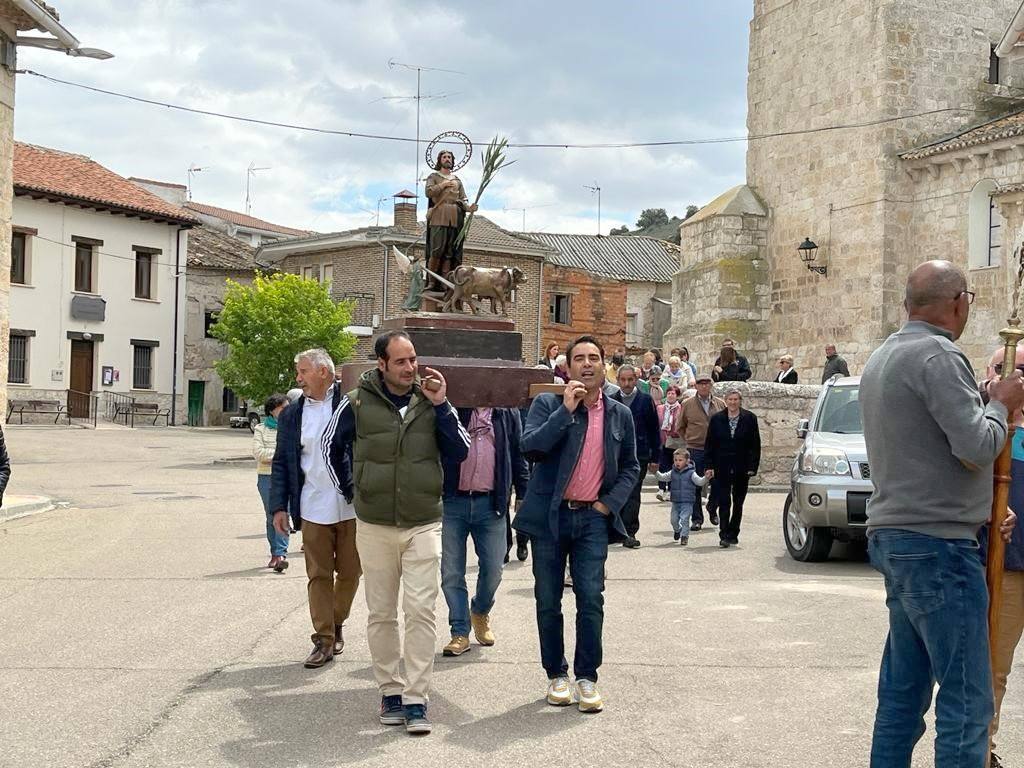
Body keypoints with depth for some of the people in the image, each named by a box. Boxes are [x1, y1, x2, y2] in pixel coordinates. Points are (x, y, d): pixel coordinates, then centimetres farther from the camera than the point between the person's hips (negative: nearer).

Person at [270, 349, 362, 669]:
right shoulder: (292, 414, 9)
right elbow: (281, 463, 11)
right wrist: (279, 506, 4)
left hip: (352, 507, -2)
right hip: (313, 509, 2)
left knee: (350, 572, 9)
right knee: (319, 576, 3)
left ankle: (337, 623, 32)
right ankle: (324, 640, 11)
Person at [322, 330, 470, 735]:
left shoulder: (431, 401, 0)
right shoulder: (357, 403, -3)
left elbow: (459, 453, -5)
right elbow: (333, 447, 13)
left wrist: (441, 407, -13)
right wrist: (352, 487, 11)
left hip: (424, 525, 0)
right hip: (374, 526, 0)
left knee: (421, 610, -7)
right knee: (381, 613, 9)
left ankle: (415, 700, -3)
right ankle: (390, 691, 21)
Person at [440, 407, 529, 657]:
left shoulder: (507, 413, 8)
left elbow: (518, 457, 11)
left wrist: (523, 495, 5)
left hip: (490, 502, 1)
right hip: (452, 502, -1)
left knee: (493, 568, 6)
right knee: (452, 571, 3)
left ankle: (481, 613, 35)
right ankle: (460, 632, 13)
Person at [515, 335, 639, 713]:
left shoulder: (620, 415, 8)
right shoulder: (548, 404, -2)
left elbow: (630, 467, 16)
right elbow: (530, 448, -17)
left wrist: (610, 503, 1)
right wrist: (566, 410, -20)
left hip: (593, 518, 1)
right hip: (550, 516, -1)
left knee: (591, 599, -6)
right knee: (548, 601, 6)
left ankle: (587, 677, 4)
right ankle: (557, 675, 19)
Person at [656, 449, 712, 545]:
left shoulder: (691, 473, -7)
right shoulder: (672, 473, 5)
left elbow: (700, 482, -13)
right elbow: (662, 477, 11)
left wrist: (706, 478, -31)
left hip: (687, 502, -4)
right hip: (675, 502, 4)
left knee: (684, 519, -13)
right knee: (673, 520, 13)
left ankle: (684, 536, -3)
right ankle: (677, 530, 42)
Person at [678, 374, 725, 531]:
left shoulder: (720, 404, 7)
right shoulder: (687, 404, 3)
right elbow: (681, 427, 12)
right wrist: (690, 440, 5)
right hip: (695, 450, -1)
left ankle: (712, 509, 30)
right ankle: (696, 519, 8)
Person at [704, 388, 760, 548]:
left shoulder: (749, 419, -1)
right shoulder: (716, 419, 2)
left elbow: (755, 445, 0)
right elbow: (709, 444, 3)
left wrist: (752, 467, -7)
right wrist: (709, 466, -3)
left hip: (741, 468, 1)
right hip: (722, 468, -1)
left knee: (738, 503, 10)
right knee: (724, 502, -7)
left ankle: (733, 534, 22)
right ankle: (724, 536, -7)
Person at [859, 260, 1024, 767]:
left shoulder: (882, 358, 17)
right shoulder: (937, 356, -14)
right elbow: (977, 447, -20)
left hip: (893, 535, 10)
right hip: (938, 542, -10)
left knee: (904, 688, 14)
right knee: (966, 699, -6)